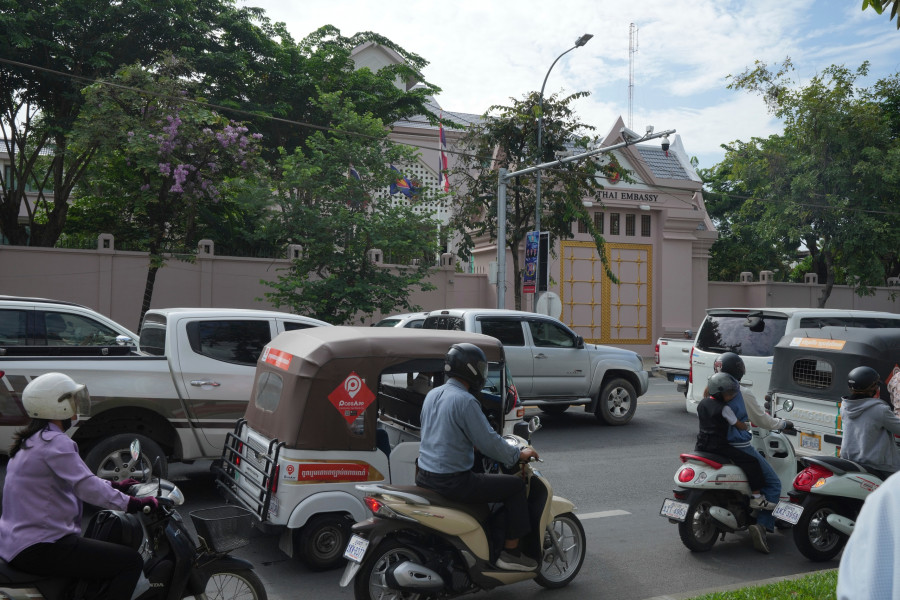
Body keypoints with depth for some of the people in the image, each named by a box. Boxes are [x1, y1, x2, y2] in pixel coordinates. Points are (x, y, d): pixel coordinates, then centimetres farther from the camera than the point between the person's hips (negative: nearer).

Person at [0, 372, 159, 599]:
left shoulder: (32, 440, 14)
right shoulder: (54, 442, -17)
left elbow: (77, 479, 22)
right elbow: (87, 487, -26)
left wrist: (115, 486, 22)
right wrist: (132, 503, -23)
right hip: (40, 549, -11)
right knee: (131, 561, -14)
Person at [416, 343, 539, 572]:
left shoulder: (432, 395, 9)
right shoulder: (465, 401, -18)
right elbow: (488, 442, -16)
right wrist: (519, 454, -1)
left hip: (424, 476, 9)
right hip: (453, 482, -9)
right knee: (516, 486, 2)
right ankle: (511, 552, 8)